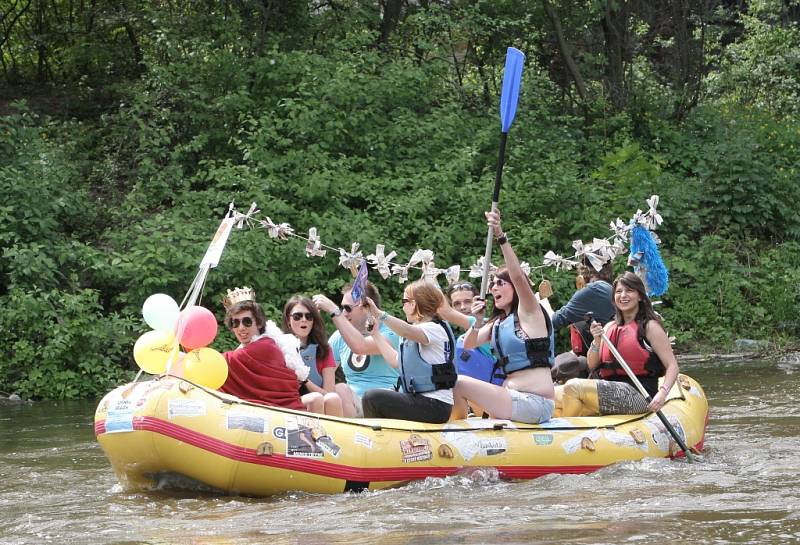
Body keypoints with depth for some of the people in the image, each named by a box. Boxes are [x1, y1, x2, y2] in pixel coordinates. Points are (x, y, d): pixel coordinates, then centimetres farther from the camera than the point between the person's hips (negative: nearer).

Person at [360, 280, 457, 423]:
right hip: (420, 400, 10)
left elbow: (407, 332, -30)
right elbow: (395, 360, 21)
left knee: (373, 397, -18)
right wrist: (375, 333, 25)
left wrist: (379, 314, -36)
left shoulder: (435, 329, -10)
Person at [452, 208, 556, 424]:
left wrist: (501, 236, -30)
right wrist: (476, 321, -4)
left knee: (460, 384, -11)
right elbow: (468, 344, 15)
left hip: (535, 403, -9)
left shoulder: (529, 313, -3)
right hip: (514, 397, 9)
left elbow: (518, 275, -20)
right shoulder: (498, 322, 19)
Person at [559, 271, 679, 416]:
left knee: (573, 387, -20)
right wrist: (597, 341, -7)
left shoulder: (650, 327, -1)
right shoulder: (610, 327, 18)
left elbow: (672, 365, -7)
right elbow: (592, 365, 12)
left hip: (639, 395, -6)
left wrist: (662, 393, -24)